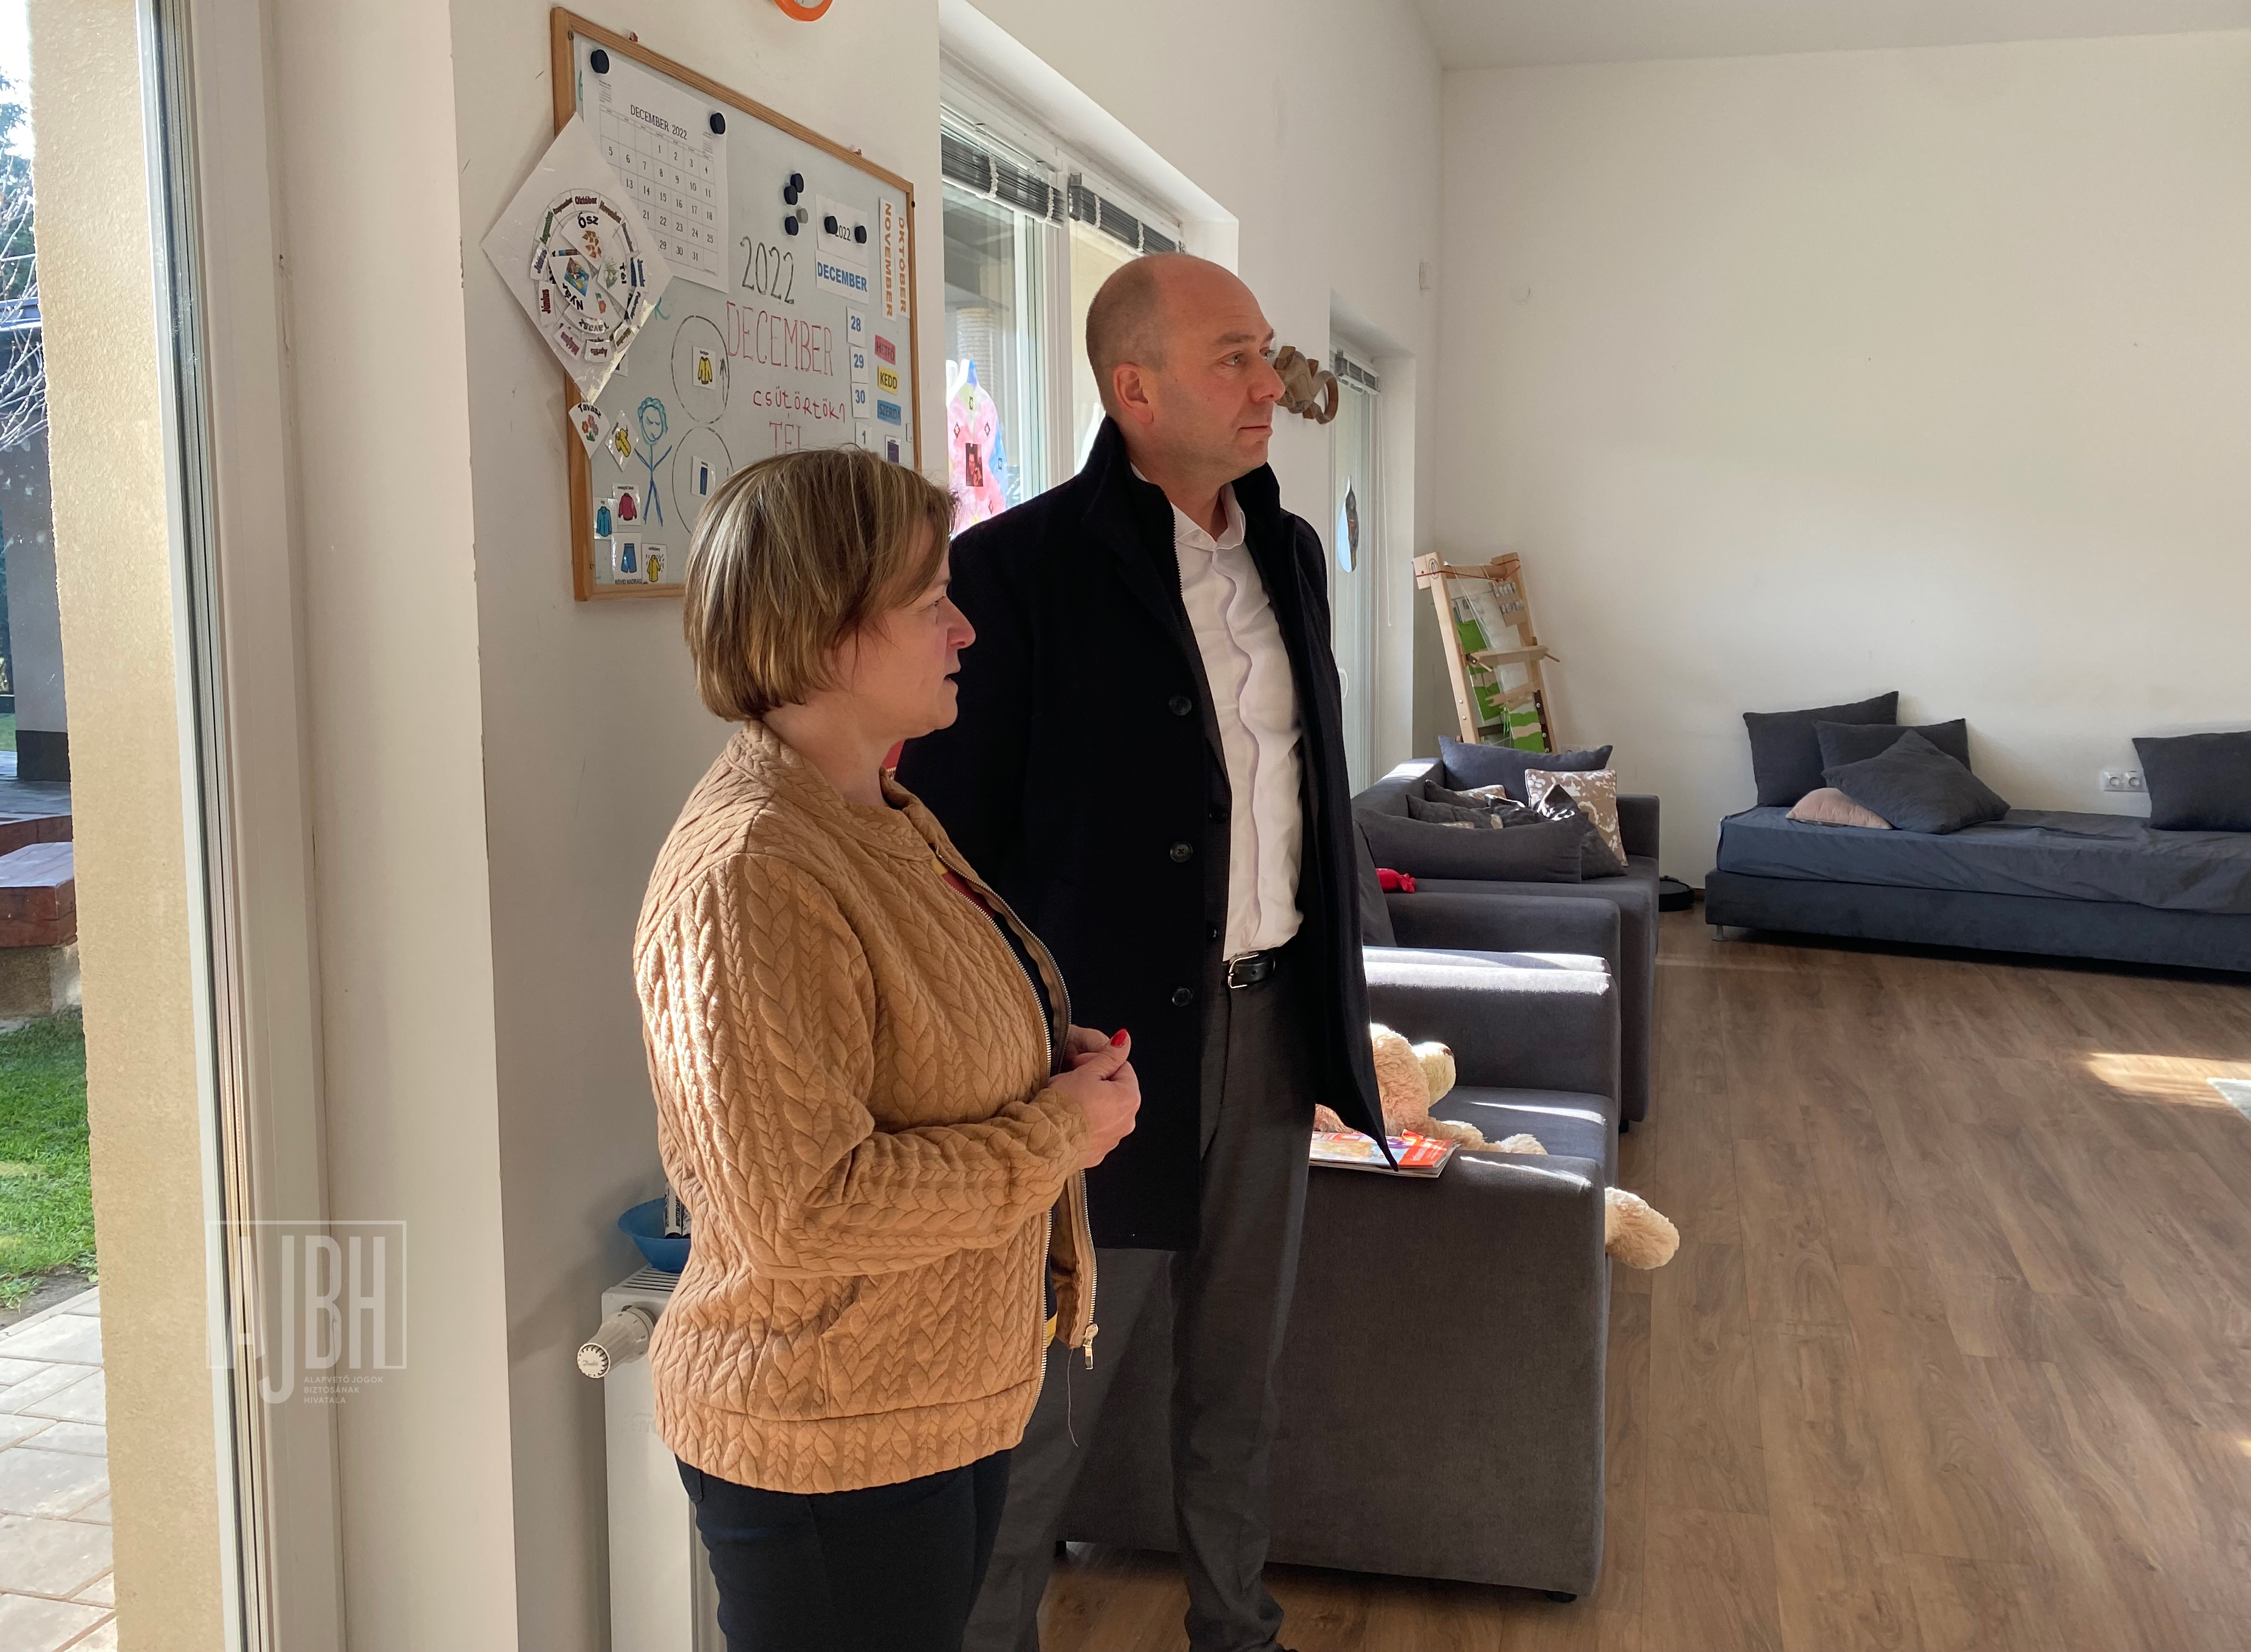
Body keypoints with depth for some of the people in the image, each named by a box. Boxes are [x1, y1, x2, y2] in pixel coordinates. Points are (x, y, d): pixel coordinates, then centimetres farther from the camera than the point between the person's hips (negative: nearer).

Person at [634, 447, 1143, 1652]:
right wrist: (1057, 1135, -19)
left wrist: (1052, 1059, 1)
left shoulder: (883, 816, 7)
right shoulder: (749, 875, -26)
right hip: (825, 1447, -9)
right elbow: (802, 1208, -29)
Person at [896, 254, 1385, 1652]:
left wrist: (1334, 1004, 15)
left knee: (1240, 1368, 21)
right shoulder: (1025, 568, -14)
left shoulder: (1289, 552, 8)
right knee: (1047, 1399, 7)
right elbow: (953, 839, -13)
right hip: (1109, 1040, -6)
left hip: (1269, 1019, 7)